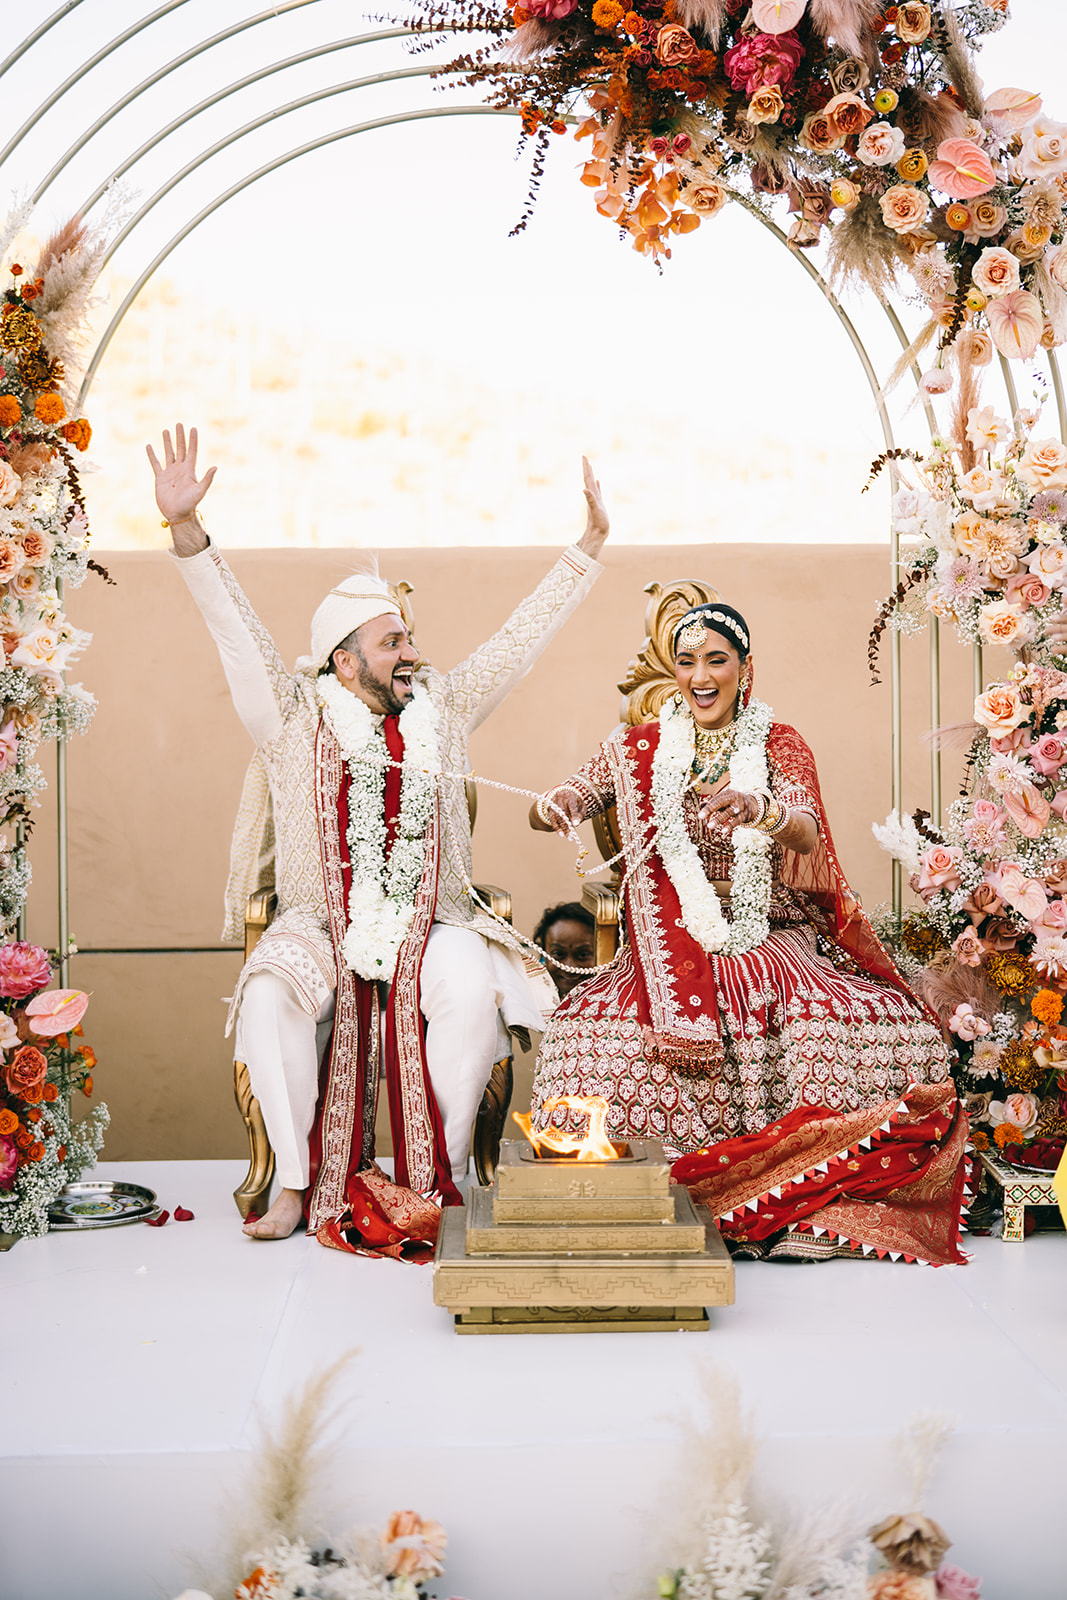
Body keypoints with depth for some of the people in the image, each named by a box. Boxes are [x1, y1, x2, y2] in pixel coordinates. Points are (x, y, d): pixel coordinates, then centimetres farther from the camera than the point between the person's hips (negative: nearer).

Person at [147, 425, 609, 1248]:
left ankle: (441, 1179, -17)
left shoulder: (441, 710, 11)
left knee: (470, 988, -30)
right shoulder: (295, 721, 4)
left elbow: (523, 634, 14)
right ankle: (300, 1181, -15)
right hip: (320, 925, -1)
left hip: (429, 922, 1)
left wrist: (590, 543, 15)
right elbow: (236, 629, -3)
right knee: (270, 994, -30)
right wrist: (186, 528, -14)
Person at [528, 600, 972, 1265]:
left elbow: (807, 833, -13)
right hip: (674, 952, 1)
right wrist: (553, 806, -19)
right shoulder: (640, 749, 10)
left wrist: (759, 808, -37)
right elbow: (557, 805, 8)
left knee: (887, 1031, -29)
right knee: (589, 1031, -30)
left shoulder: (779, 745, 6)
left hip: (771, 947, 0)